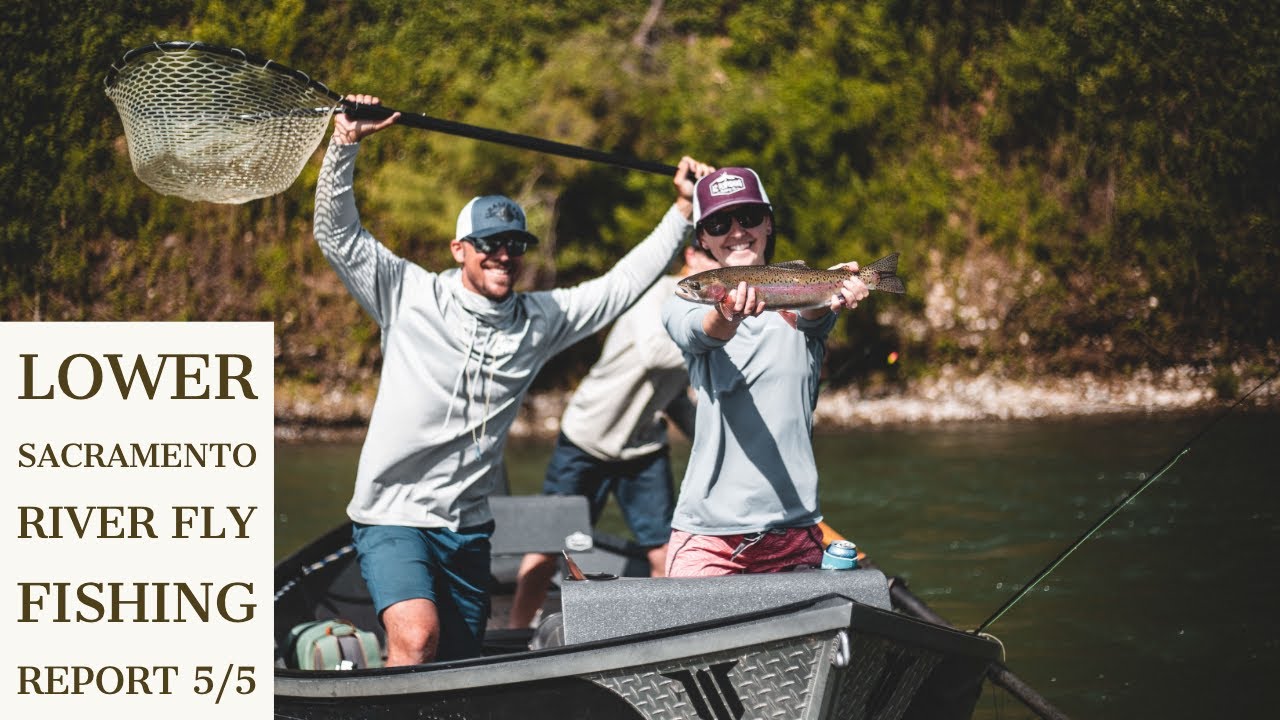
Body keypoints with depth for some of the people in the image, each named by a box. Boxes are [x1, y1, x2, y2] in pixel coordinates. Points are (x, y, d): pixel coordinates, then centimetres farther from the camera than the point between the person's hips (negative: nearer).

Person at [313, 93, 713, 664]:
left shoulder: (538, 320, 7)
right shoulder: (411, 297, -3)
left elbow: (622, 284, 14)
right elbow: (338, 233, -8)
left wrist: (683, 210, 11)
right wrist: (345, 142, -20)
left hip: (468, 531, 5)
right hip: (393, 518, -5)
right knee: (416, 638, -29)